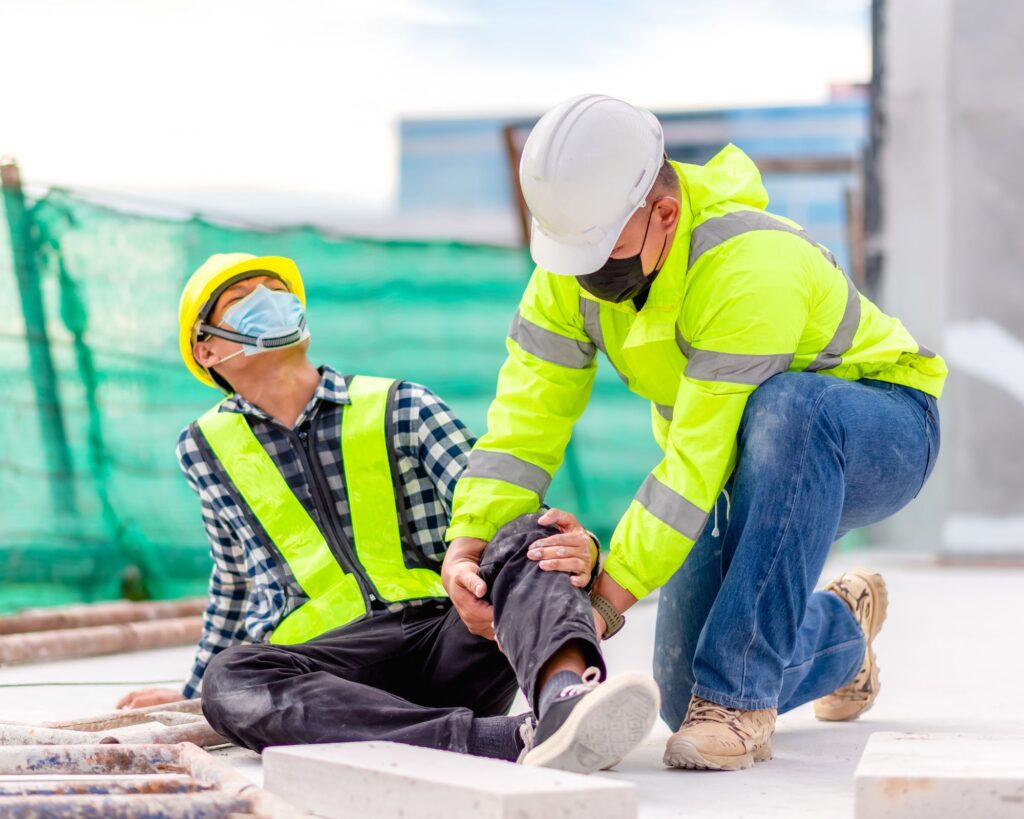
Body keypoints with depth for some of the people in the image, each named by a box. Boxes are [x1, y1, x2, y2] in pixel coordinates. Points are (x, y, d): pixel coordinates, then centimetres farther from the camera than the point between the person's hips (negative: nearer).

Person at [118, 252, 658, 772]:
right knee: (229, 679, -34)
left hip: (450, 641, 1)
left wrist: (579, 554, -22)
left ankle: (566, 694, -60)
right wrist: (193, 689, 42)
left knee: (530, 539, -25)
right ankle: (507, 742, -51)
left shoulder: (402, 409, 13)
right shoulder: (205, 449, 19)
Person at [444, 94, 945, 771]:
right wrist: (470, 538, -31)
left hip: (881, 435, -6)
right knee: (686, 702, -5)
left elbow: (700, 461, -38)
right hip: (754, 470, 7)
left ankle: (740, 697, -35)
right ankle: (841, 640, 28)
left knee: (786, 410, -43)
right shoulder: (574, 265, -14)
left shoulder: (750, 266, -36)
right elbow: (529, 410, -16)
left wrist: (609, 595, -40)